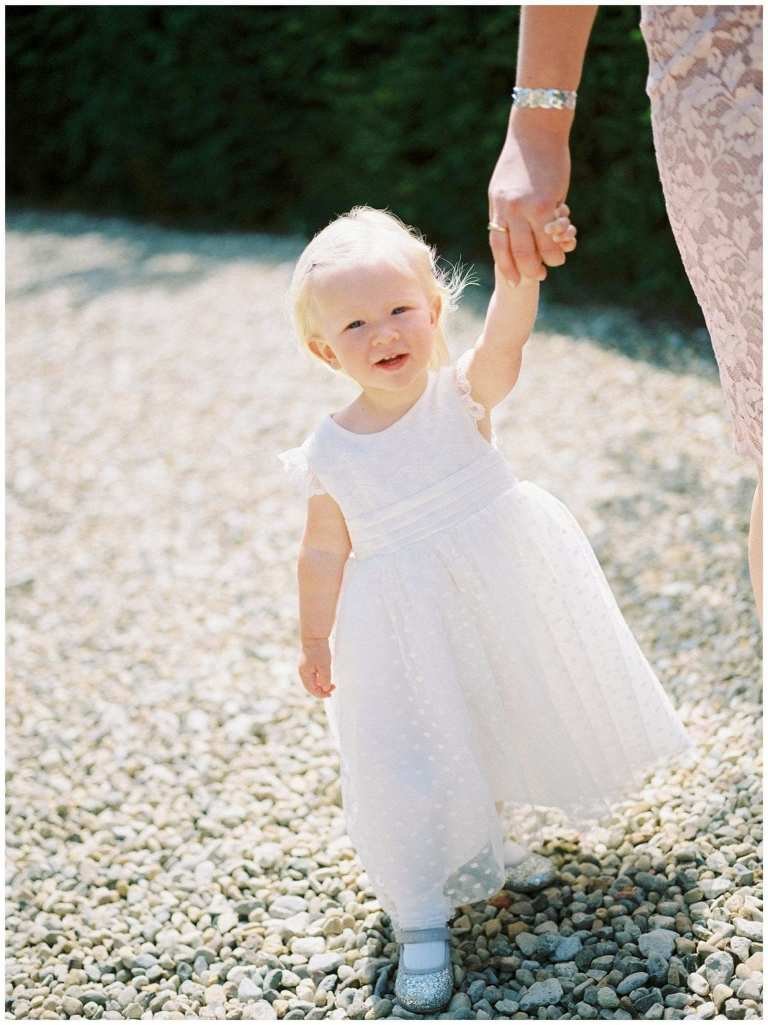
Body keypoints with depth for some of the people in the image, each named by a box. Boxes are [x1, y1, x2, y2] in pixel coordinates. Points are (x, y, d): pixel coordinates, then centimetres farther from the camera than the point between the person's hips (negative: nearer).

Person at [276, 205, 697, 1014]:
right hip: (407, 635, 0)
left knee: (528, 712, 21)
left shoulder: (461, 392, -14)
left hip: (507, 597, 1)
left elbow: (503, 340, -36)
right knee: (413, 761, 1)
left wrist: (521, 270, -56)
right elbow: (324, 553, 3)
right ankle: (421, 918, 18)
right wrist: (314, 642, 11)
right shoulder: (331, 450, -9)